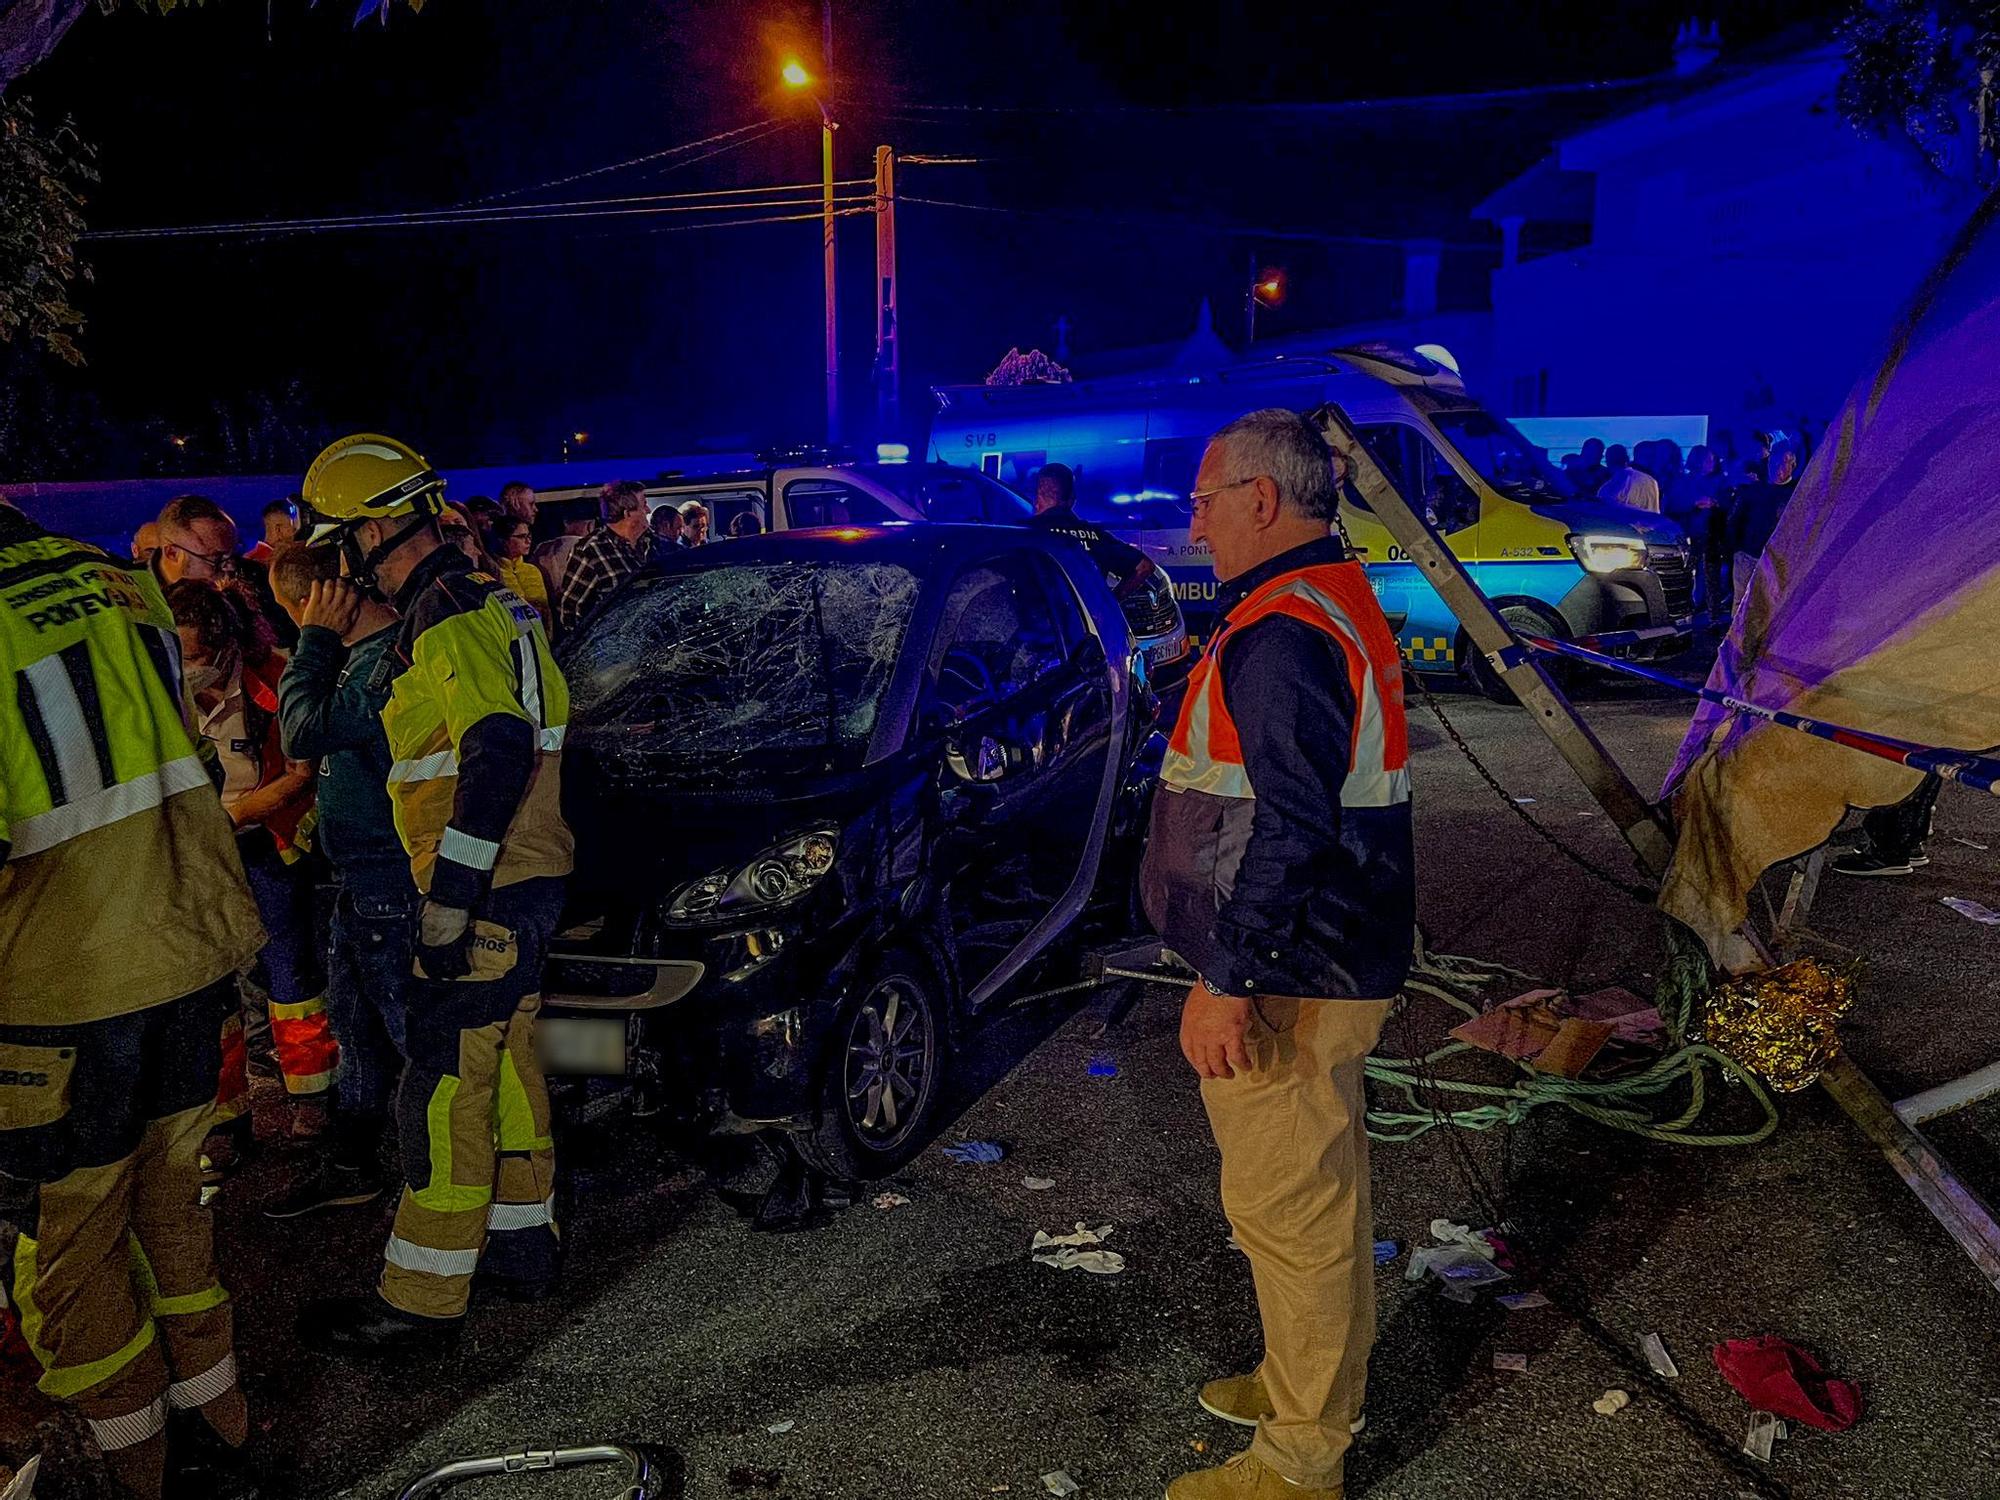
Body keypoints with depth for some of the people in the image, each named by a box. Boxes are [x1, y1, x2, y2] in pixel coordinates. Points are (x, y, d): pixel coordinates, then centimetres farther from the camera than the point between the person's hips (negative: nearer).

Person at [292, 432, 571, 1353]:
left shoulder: (446, 617, -16)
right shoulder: (487, 604, 16)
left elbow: (500, 750, -28)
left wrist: (448, 896, -27)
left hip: (486, 891, -10)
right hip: (525, 879, 10)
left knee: (445, 1088, -3)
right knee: (503, 1064, 19)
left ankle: (421, 1300, 8)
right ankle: (522, 1244, 31)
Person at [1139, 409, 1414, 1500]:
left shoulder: (1282, 633, -22)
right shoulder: (1341, 604, 13)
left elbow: (1290, 829, -28)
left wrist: (1227, 979, -24)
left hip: (1281, 985, -11)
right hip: (1328, 968, 11)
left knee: (1289, 1207, 3)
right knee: (1322, 1192, 23)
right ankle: (1318, 1381, 42)